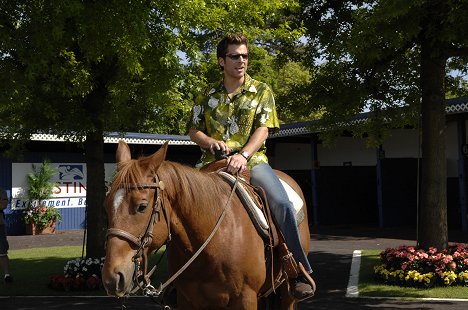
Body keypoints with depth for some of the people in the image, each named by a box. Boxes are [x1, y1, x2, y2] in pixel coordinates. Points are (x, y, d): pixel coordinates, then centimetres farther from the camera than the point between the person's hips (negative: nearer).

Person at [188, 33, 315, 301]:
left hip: (251, 159, -2)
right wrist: (210, 142, -8)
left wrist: (243, 154, -21)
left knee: (282, 203, -27)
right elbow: (193, 131, 15)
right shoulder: (208, 97, 14)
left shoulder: (261, 91, 8)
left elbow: (263, 129, -3)